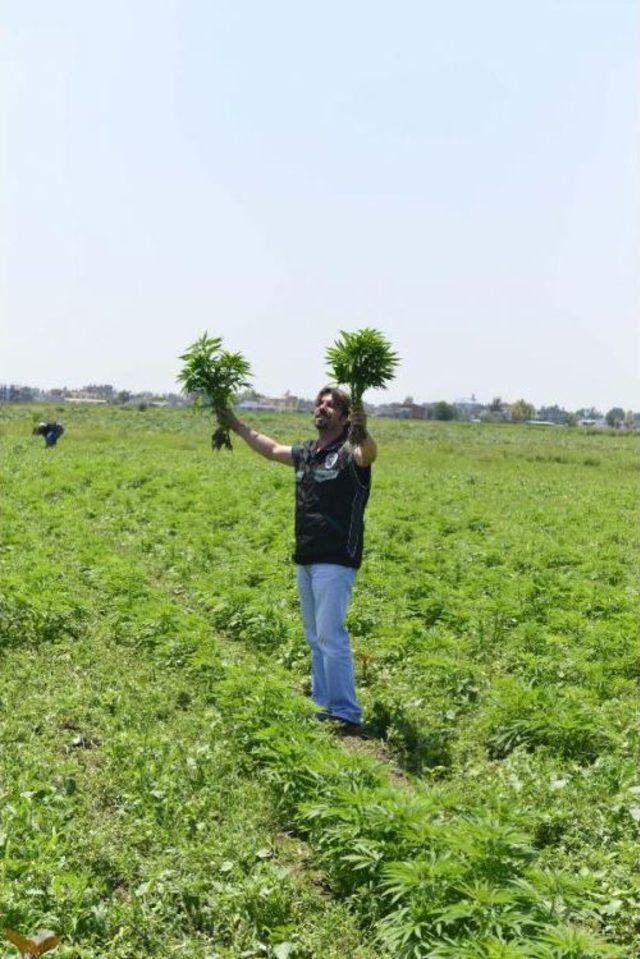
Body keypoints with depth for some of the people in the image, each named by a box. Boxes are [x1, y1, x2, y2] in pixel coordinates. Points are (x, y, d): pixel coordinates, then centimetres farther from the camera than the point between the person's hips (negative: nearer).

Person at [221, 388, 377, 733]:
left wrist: (363, 434, -57)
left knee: (331, 636, -13)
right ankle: (323, 704, 24)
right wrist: (238, 426, 36)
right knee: (315, 637, 14)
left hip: (336, 561, -9)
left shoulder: (349, 453, -10)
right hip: (306, 559, 9)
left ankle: (347, 714, -7)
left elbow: (368, 454, -34)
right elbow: (272, 449, 32)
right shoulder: (307, 452, 13)